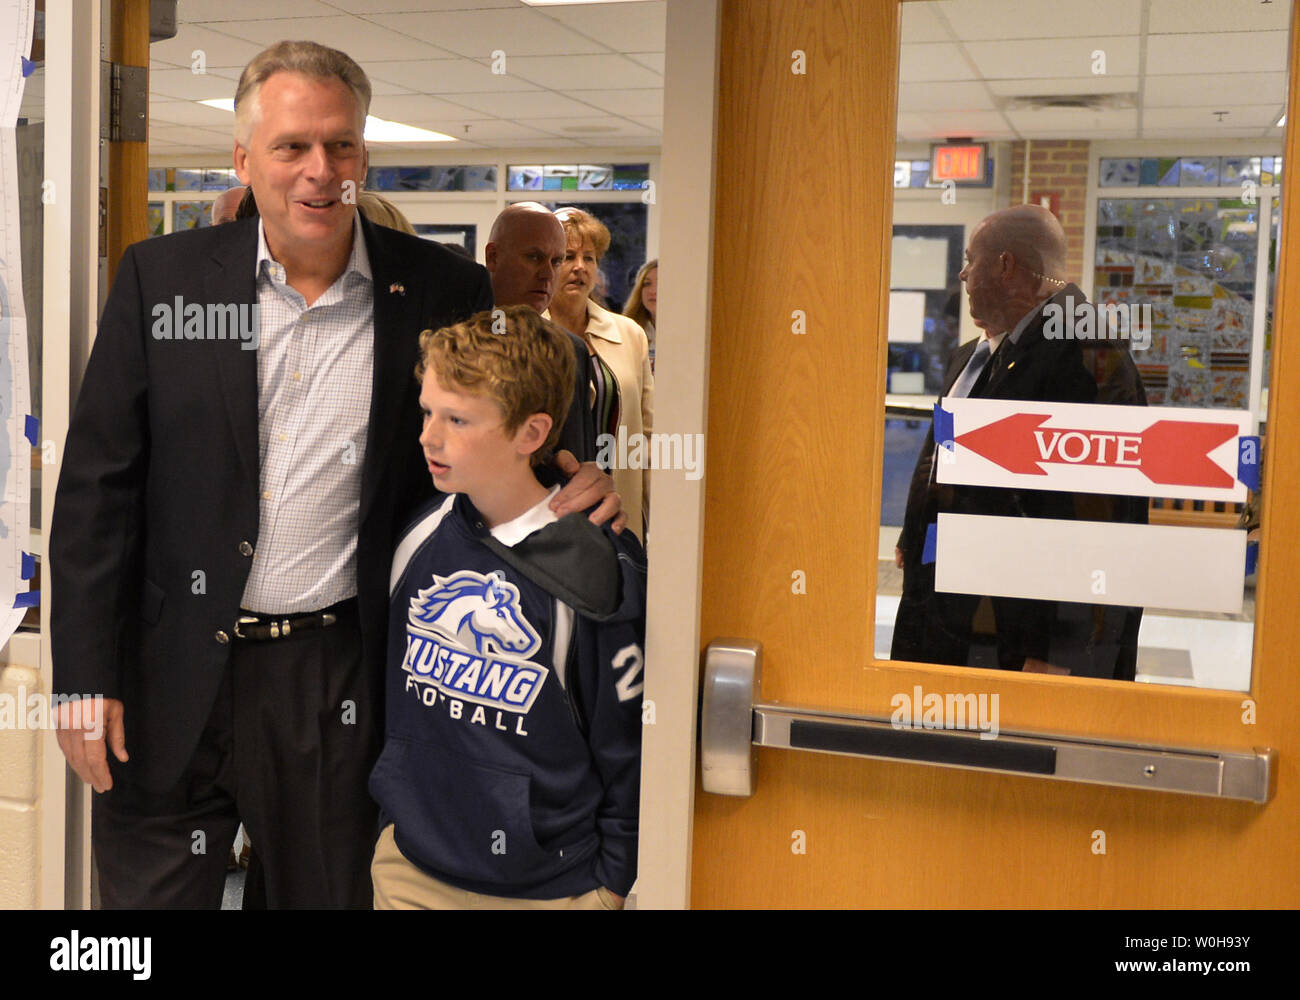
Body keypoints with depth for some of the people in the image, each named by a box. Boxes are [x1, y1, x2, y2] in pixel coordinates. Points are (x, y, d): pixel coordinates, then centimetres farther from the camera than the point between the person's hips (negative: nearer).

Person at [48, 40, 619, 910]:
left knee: (323, 888, 16)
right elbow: (99, 486, -1)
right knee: (151, 891, 13)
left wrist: (580, 471, -13)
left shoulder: (439, 291, -2)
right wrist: (85, 674, -5)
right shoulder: (162, 277, -1)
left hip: (338, 678, 0)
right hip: (172, 672, 0)